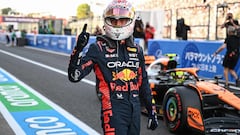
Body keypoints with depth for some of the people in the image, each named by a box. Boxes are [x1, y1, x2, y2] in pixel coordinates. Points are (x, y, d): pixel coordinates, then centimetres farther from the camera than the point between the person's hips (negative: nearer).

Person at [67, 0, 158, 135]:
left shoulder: (137, 50, 12)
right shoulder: (98, 49, -4)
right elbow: (74, 76, -10)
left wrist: (152, 111, 20)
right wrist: (79, 48, -23)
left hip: (135, 110, 6)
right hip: (114, 111, -5)